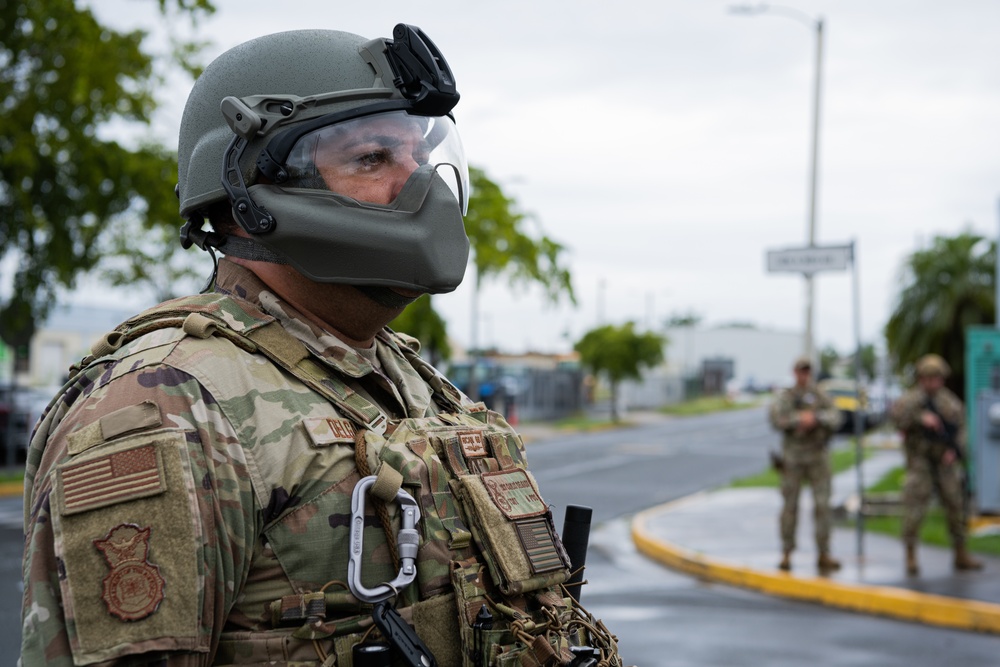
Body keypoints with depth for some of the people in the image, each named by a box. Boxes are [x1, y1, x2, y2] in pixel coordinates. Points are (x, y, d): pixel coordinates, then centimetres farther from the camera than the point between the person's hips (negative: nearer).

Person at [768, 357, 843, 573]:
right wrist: (800, 419, -22)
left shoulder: (821, 396, 6)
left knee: (822, 505, -1)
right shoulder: (785, 397, 4)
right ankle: (786, 554, 8)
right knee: (790, 505, 1)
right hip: (793, 457, -1)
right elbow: (776, 418, -12)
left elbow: (835, 418, -7)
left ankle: (823, 555, 4)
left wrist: (815, 418, -23)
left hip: (818, 457, 1)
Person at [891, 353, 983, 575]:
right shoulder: (911, 399, -4)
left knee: (956, 505, 7)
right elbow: (898, 415, -24)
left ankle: (961, 555, 18)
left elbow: (961, 428, 7)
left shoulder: (952, 402, 8)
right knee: (914, 506, -8)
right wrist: (921, 417, -37)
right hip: (920, 462, -4)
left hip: (946, 461, 4)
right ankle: (911, 557, -1)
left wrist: (955, 450, -9)